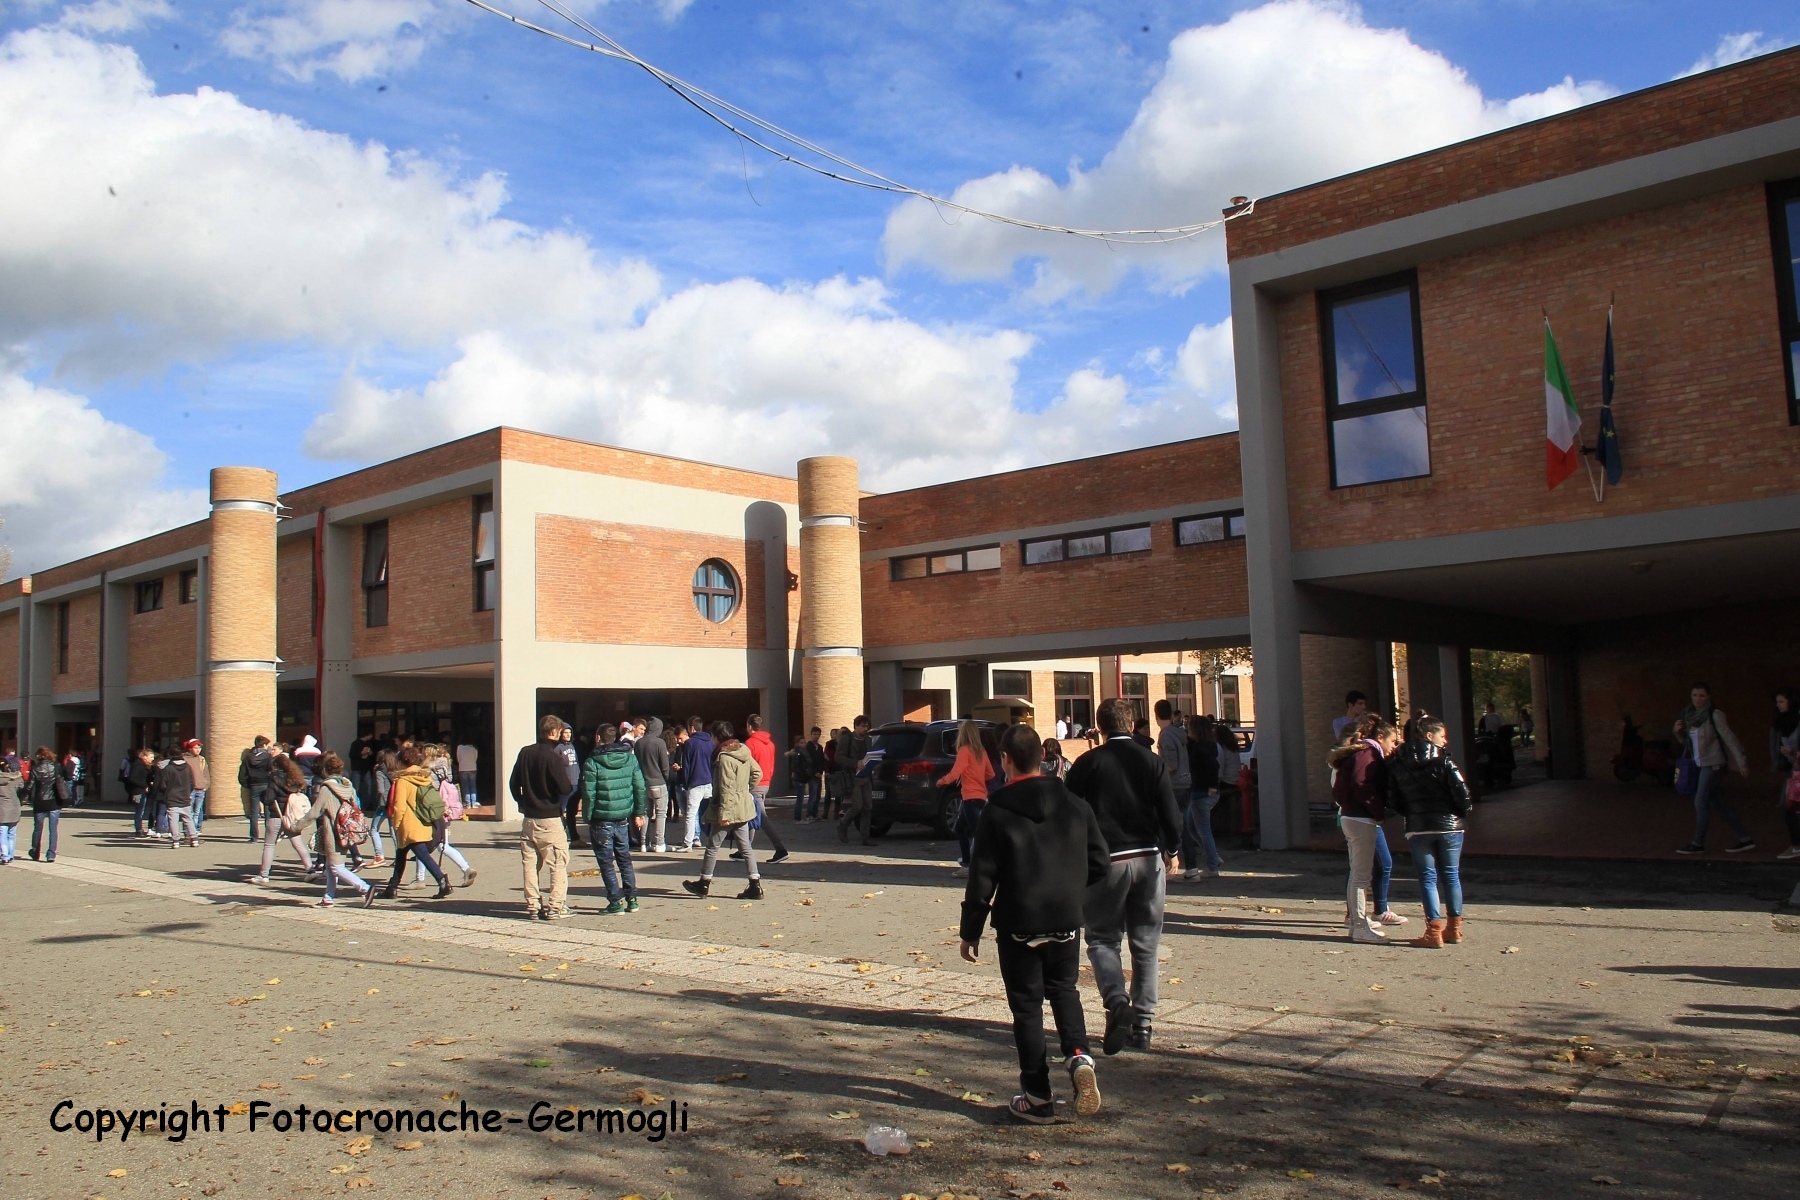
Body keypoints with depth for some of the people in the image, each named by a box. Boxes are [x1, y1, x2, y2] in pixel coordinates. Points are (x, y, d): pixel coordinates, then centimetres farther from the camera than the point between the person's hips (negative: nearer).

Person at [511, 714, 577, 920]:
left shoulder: (525, 753, 6)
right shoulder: (553, 757, -14)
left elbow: (513, 784, 12)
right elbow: (565, 788, -15)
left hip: (528, 818, 6)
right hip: (550, 819, -6)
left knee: (530, 864, 10)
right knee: (559, 864, 1)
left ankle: (532, 906, 11)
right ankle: (555, 907, -3)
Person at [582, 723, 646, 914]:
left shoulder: (592, 762, -12)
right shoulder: (630, 758, 1)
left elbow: (589, 794, -13)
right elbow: (640, 788, 3)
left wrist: (587, 817, -4)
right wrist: (639, 813, 11)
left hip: (601, 821, -5)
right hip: (623, 819, 5)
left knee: (606, 862, 5)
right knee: (625, 859, 17)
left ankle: (616, 902, 3)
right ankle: (632, 899, 18)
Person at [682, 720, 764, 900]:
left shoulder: (724, 757, -18)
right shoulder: (743, 752, 7)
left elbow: (726, 788, -21)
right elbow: (757, 773, 16)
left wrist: (723, 812, -21)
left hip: (729, 809, -8)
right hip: (743, 808, 8)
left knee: (713, 846, 7)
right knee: (746, 846, 8)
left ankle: (704, 883, 19)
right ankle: (755, 885, 5)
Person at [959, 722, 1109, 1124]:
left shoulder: (997, 811, -10)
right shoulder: (1074, 804, 1)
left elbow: (982, 877, -9)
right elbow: (1099, 864, 5)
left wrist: (970, 930, -1)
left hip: (1019, 925, -3)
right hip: (1067, 922, 3)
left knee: (1027, 1005, 7)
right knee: (1063, 990, 22)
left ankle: (1037, 1098, 10)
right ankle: (1079, 1056, -2)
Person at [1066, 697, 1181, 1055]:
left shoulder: (1086, 764, -2)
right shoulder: (1152, 761, 2)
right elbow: (1171, 816, 1)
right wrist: (1171, 850, 17)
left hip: (1105, 861, -2)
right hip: (1148, 859, 2)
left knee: (1102, 938, 8)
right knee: (1145, 944, 11)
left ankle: (1117, 1004, -15)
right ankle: (1143, 1022, 13)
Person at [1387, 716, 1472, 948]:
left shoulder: (1397, 765, 1)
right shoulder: (1444, 761, -9)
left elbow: (1393, 800, 1)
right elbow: (1462, 793, -14)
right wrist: (1463, 814, 5)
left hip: (1417, 829, 1)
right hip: (1449, 826, -1)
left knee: (1428, 878, 5)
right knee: (1451, 875, 12)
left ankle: (1434, 930, -2)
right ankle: (1454, 928, 19)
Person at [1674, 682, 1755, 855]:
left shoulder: (1714, 715, -12)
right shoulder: (1689, 715, 7)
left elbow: (1729, 738, -12)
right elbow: (1686, 739, 18)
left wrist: (1741, 761, -12)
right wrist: (1678, 731, -3)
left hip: (1712, 763, -8)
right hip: (1700, 763, 8)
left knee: (1700, 801, -7)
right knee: (1714, 801, 10)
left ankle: (1698, 844, 0)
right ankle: (1745, 838, 18)